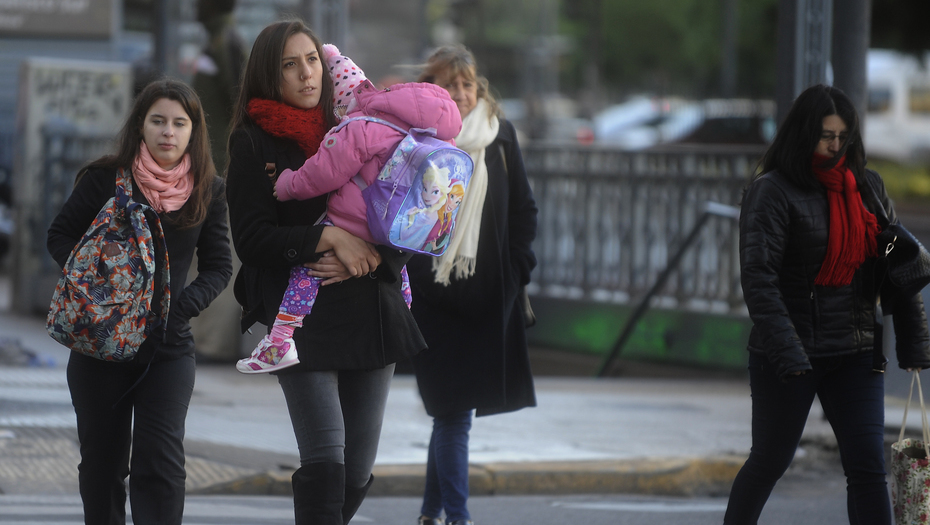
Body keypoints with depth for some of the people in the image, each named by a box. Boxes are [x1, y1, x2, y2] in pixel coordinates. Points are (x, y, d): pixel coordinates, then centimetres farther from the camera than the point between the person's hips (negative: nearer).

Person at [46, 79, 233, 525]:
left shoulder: (208, 190, 2)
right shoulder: (105, 178, -3)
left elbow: (218, 266, 7)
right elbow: (60, 237, 6)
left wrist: (178, 307, -11)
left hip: (169, 348, 0)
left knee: (161, 462, -12)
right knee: (102, 462, 8)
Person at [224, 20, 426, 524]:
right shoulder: (253, 144, 2)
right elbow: (251, 237, -7)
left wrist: (365, 261, -10)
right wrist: (329, 238, -15)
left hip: (370, 312, 5)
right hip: (301, 317, -5)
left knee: (358, 472, 5)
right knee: (324, 463, -17)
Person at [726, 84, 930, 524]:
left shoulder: (868, 187, 9)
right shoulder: (773, 192, -9)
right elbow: (758, 276, -17)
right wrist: (785, 351, -25)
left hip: (855, 355, 4)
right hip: (791, 354, -4)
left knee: (868, 467, -4)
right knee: (769, 461, 8)